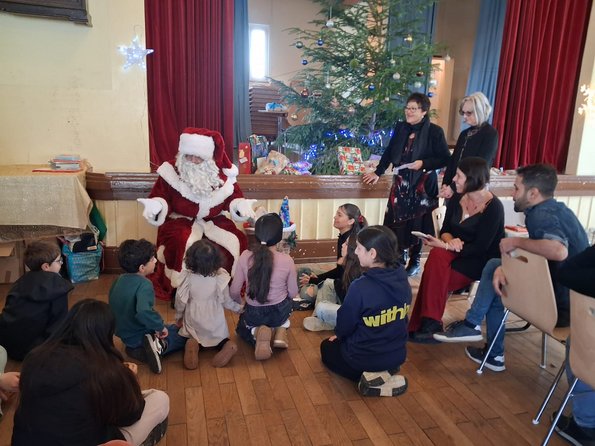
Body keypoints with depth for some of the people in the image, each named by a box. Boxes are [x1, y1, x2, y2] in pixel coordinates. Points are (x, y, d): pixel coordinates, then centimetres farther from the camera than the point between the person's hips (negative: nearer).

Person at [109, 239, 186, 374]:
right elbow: (143, 312, -46)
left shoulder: (119, 280, -3)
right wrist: (160, 326, -30)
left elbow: (120, 309, 11)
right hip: (141, 337, -7)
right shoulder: (144, 284, -28)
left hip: (125, 334, 7)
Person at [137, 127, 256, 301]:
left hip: (214, 221, 2)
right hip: (181, 221, -2)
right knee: (182, 245, -34)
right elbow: (160, 197, -5)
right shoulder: (172, 172, -6)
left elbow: (233, 196, 7)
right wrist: (155, 206, -28)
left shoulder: (220, 174, -1)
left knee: (236, 241, -19)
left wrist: (241, 205, -14)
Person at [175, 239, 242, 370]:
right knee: (221, 339, 22)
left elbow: (180, 301, -8)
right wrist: (240, 308, 11)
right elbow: (226, 301, -9)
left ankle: (194, 344, -12)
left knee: (191, 338, 24)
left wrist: (178, 317, 12)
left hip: (194, 322, 0)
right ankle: (227, 346, -13)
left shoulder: (188, 277, -18)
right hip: (215, 322, 0)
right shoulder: (220, 277, -20)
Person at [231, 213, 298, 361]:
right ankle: (281, 331, 9)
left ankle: (257, 333, -1)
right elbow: (293, 293, -6)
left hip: (253, 314, -1)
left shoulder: (245, 256, -17)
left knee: (242, 327, 35)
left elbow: (234, 292, -9)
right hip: (280, 313, 1)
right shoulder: (287, 260, -19)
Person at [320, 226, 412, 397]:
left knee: (327, 347, 25)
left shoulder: (360, 287, -29)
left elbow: (345, 324, -15)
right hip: (397, 355, 6)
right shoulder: (403, 281, -9)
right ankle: (385, 372, 8)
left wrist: (339, 334, 11)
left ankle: (371, 378, 1)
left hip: (364, 358, -6)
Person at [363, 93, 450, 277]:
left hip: (422, 184, -4)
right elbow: (389, 151, 14)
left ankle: (415, 262, 19)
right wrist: (378, 172, 13)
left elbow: (445, 159, -7)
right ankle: (399, 258, 23)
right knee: (397, 220, 7)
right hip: (401, 182, 5)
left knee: (416, 222, 4)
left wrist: (423, 163, -19)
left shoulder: (435, 131, -9)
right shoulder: (400, 127, 6)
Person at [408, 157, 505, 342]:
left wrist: (445, 246, -26)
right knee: (437, 256, -29)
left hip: (482, 260, -5)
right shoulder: (456, 199, 2)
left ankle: (426, 324, -9)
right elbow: (445, 230, 6)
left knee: (436, 278, -26)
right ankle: (430, 323, -25)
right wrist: (450, 241, -18)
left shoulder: (493, 207, -17)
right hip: (457, 252, 6)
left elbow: (480, 248, -21)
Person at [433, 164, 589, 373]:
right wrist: (504, 266, -8)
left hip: (562, 304, -8)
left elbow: (558, 251, -40)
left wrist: (517, 241, -25)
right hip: (575, 297, 9)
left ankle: (472, 324, 11)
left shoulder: (540, 216, -21)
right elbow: (536, 253, 8)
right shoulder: (556, 209, 8)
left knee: (495, 268, -3)